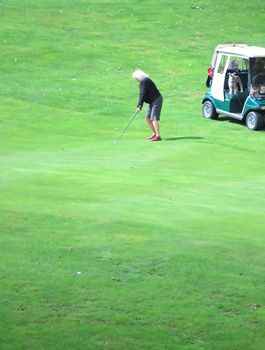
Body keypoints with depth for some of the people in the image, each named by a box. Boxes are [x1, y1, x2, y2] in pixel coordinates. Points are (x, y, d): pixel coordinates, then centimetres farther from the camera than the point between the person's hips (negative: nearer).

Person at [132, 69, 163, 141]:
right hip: (152, 102, 10)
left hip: (156, 100, -10)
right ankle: (154, 133, 23)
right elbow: (141, 95, 11)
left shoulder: (145, 81, -17)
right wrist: (139, 106, 0)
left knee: (154, 118, -17)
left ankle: (158, 136, -22)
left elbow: (143, 94, -19)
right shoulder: (141, 83, 13)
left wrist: (139, 106, -17)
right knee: (147, 118, 12)